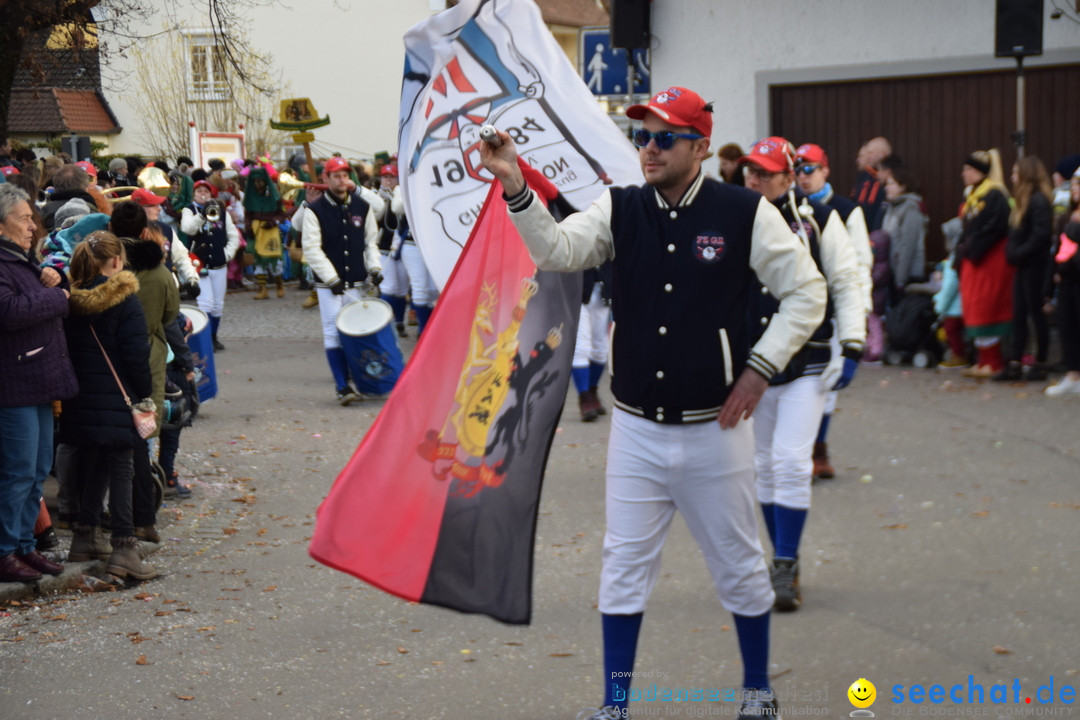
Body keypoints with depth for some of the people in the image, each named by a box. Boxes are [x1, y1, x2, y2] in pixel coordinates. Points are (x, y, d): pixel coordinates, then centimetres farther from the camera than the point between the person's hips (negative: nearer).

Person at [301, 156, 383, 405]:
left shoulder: (362, 207, 7)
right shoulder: (315, 210, -4)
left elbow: (371, 241, 15)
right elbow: (312, 249, -9)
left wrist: (374, 267, -2)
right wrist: (331, 278, -16)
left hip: (356, 282, 3)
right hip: (327, 283, -3)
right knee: (333, 331, -8)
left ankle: (352, 380, 16)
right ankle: (342, 386, -10)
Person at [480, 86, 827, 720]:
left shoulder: (744, 212, -7)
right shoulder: (620, 210, 2)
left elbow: (807, 292, -3)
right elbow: (557, 251, -14)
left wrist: (760, 368, -10)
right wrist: (516, 188, -29)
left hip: (714, 429, -2)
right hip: (636, 429, 3)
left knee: (739, 565, 11)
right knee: (625, 563, 8)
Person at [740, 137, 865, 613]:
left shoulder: (817, 220, -3)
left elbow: (846, 284, 1)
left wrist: (851, 348, -5)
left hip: (806, 363, -3)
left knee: (791, 463, -12)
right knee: (764, 465, 10)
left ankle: (785, 568, -4)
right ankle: (784, 561, 23)